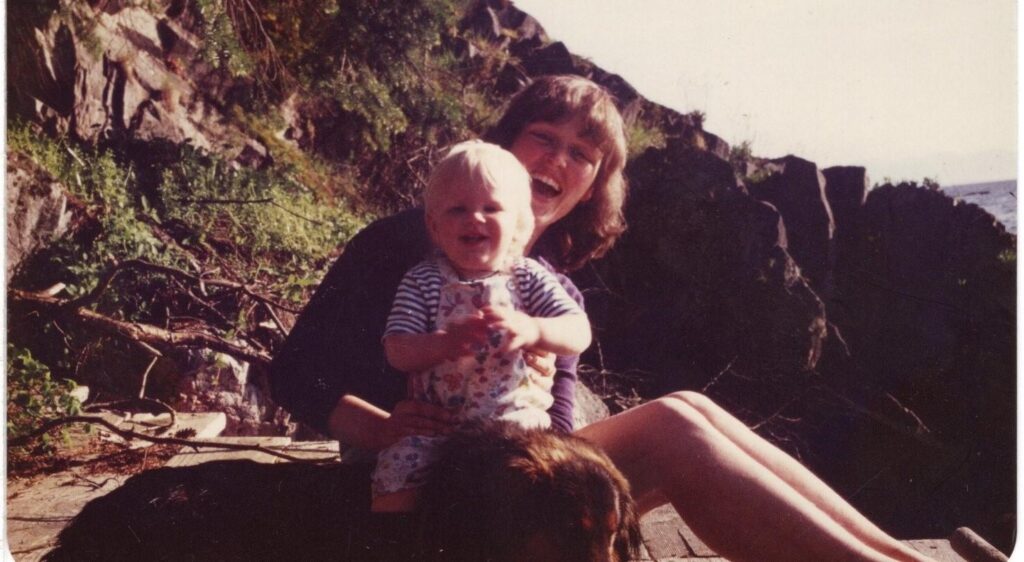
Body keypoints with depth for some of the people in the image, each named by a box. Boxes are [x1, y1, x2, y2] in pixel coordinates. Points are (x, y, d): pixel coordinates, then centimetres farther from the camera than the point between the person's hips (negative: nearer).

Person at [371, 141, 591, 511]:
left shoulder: (528, 278, 3)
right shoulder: (423, 280, 1)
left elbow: (579, 335, -7)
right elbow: (397, 352, -8)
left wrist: (531, 330, -28)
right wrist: (446, 342, -28)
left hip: (515, 418, 0)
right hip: (433, 422, 0)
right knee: (394, 484, -17)